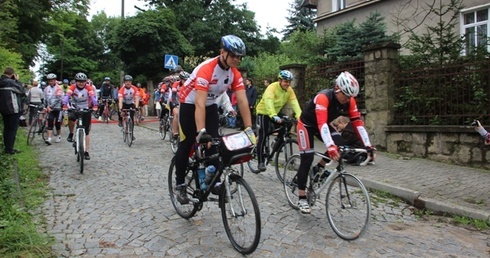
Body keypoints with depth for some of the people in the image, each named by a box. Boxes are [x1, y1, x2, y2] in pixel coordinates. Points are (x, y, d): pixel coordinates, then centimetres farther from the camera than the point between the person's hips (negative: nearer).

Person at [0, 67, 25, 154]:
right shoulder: (10, 82, -17)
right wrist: (17, 80, -4)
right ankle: (9, 149, 0)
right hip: (13, 109, -8)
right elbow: (22, 91, -11)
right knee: (12, 129, -2)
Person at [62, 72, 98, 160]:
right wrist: (65, 105, -45)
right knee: (71, 118, -34)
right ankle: (71, 133, -3)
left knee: (86, 132, -1)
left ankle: (86, 152, 7)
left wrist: (95, 106, -48)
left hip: (86, 109, 0)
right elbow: (67, 95, -27)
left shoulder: (89, 88, -14)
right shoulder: (72, 87, -13)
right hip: (75, 108, 0)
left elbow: (93, 97, -29)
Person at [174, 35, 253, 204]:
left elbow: (243, 101, -17)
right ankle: (180, 185, 11)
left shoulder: (235, 74, -15)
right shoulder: (206, 69, -34)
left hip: (211, 105, 5)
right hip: (190, 104, -5)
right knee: (186, 144, -2)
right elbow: (199, 103, -39)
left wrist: (249, 128, -24)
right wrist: (201, 132, -46)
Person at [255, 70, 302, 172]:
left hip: (277, 113, 6)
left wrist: (299, 116, -37)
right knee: (263, 137, -10)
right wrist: (274, 116, -55)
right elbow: (268, 102, -40)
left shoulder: (290, 90, -9)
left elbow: (294, 103, -20)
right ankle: (261, 162, -3)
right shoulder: (272, 87, -26)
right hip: (264, 112, -6)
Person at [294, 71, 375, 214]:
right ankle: (302, 199, -1)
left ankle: (319, 168, 8)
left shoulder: (349, 100, -18)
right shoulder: (323, 97, -37)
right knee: (307, 159, -11)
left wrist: (368, 145, -28)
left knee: (340, 145, -18)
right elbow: (321, 123, -47)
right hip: (307, 124, -6)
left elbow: (358, 122, -19)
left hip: (324, 124, 6)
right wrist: (330, 147, -59)